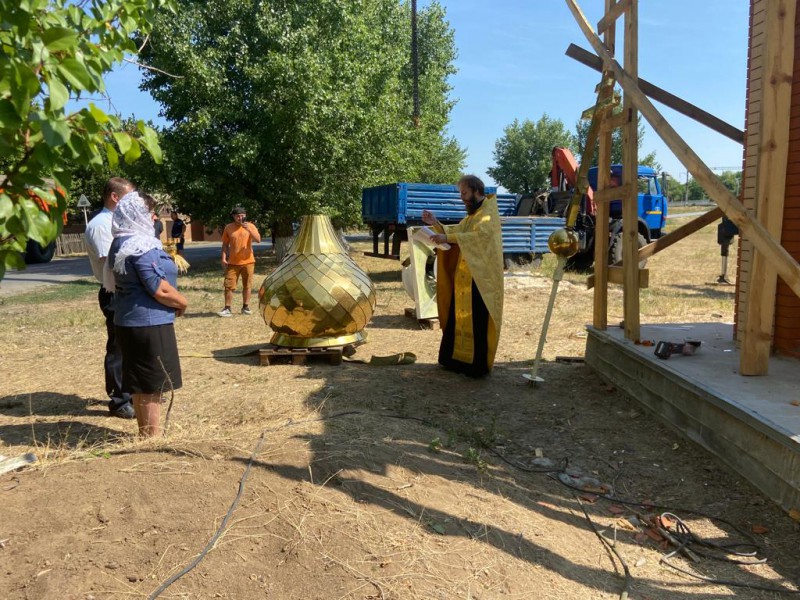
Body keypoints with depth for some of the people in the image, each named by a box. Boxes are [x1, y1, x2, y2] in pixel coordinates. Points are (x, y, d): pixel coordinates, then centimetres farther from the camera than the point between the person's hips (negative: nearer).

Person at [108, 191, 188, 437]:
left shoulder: (120, 244, 12)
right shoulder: (141, 246, -18)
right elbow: (161, 290, -23)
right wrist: (183, 303, -5)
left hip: (129, 321, 9)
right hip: (150, 324, -9)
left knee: (140, 384, 17)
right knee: (153, 386, 0)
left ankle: (145, 433, 28)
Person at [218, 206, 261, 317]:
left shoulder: (250, 226, 0)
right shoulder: (228, 227, 1)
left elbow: (258, 240, -11)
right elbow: (225, 244, 6)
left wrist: (248, 229, -22)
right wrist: (224, 258, -2)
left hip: (248, 261, 0)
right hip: (233, 262, 0)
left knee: (247, 285, 7)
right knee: (229, 285, -3)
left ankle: (245, 307, 19)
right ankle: (227, 309, 1)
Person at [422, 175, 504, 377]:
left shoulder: (488, 213, -11)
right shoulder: (473, 214, 18)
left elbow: (479, 236, -27)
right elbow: (456, 232, 15)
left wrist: (447, 238, -31)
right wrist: (435, 223, 0)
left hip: (479, 278, -9)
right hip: (465, 276, 9)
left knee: (477, 321, -4)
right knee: (460, 317, 12)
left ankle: (478, 365, 5)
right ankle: (459, 359, 22)